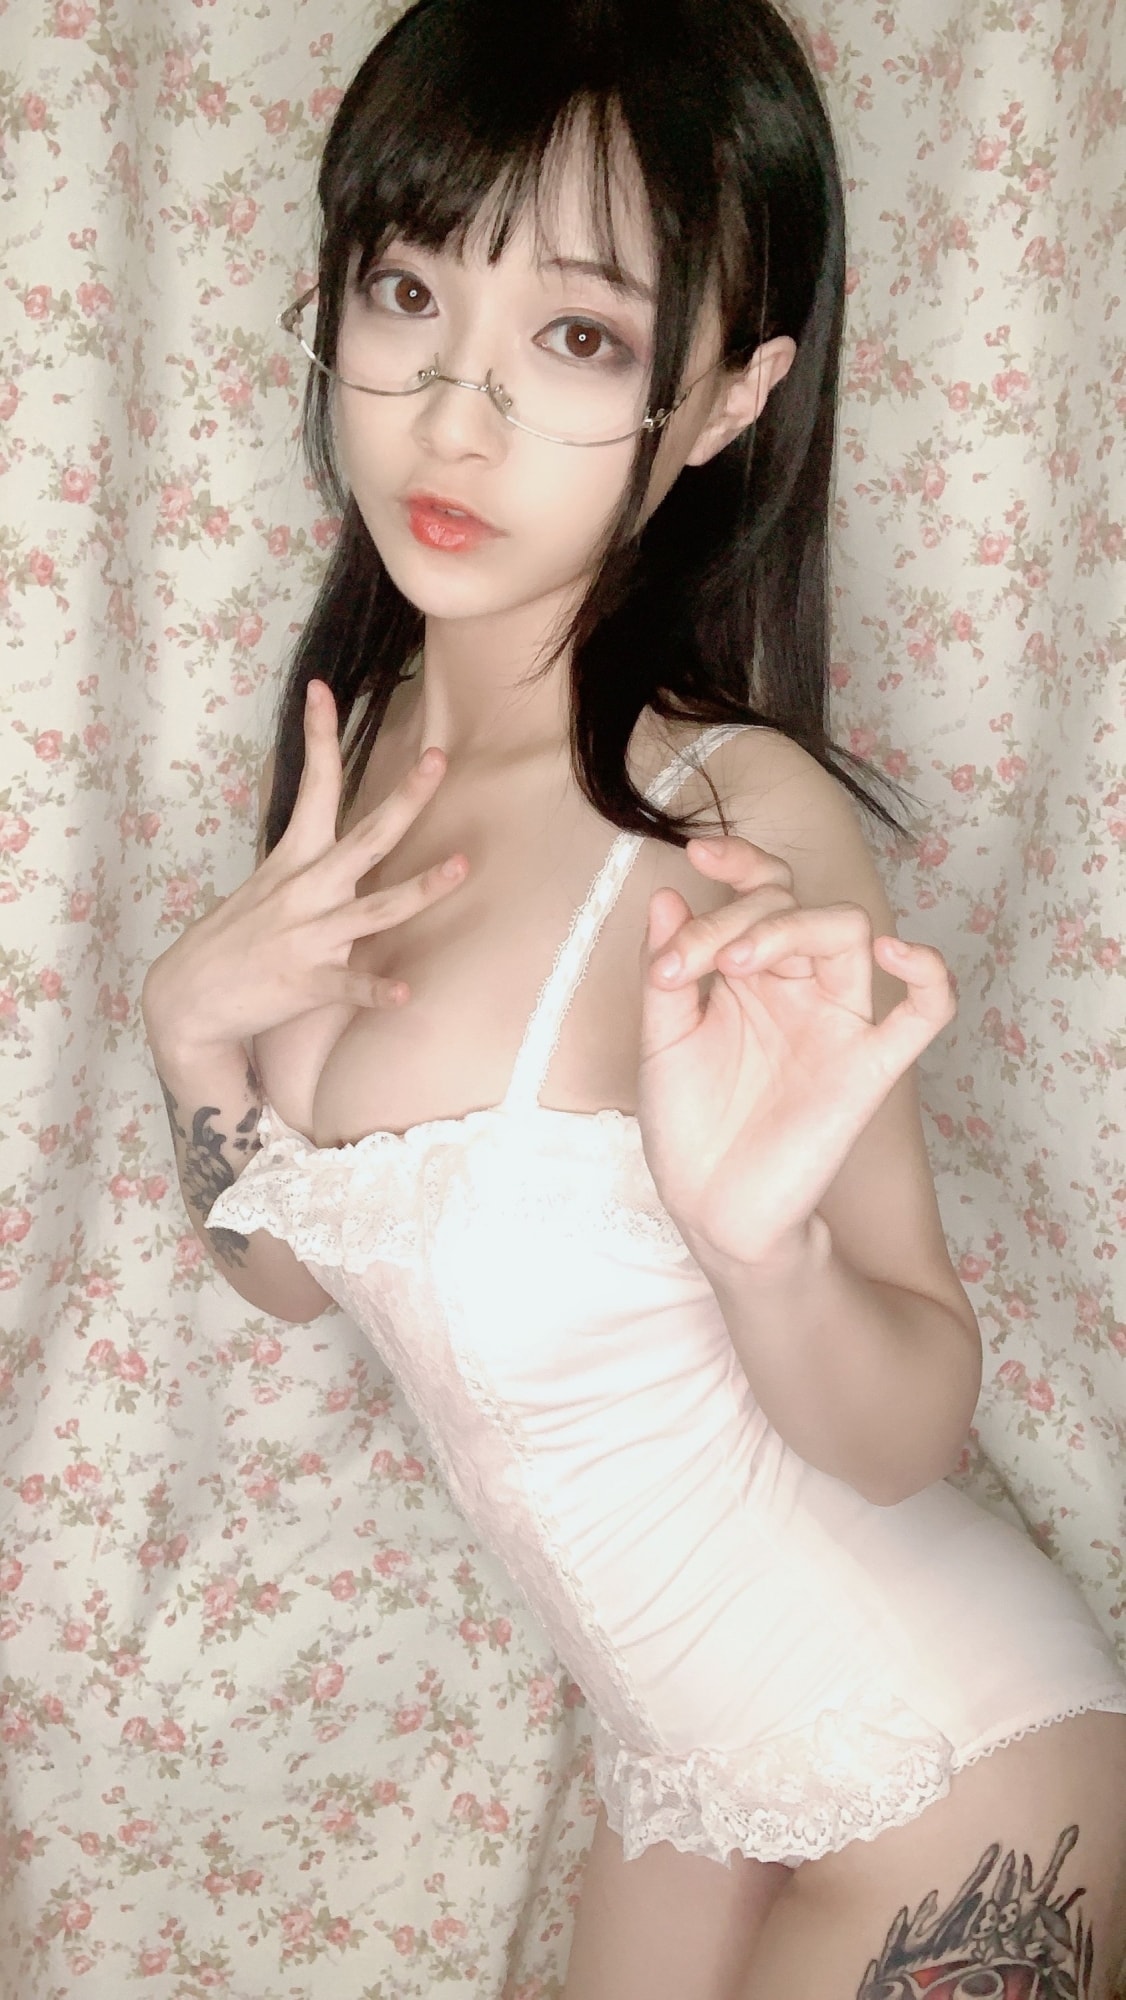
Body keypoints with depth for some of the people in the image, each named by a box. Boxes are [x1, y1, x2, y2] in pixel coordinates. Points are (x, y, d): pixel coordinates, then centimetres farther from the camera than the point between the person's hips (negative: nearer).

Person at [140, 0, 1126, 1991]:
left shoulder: (735, 828, -27)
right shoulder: (364, 739, -7)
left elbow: (905, 1431, -18)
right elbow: (291, 1266, 3)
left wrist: (764, 1241, -38)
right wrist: (195, 1019, -15)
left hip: (939, 1792, -6)